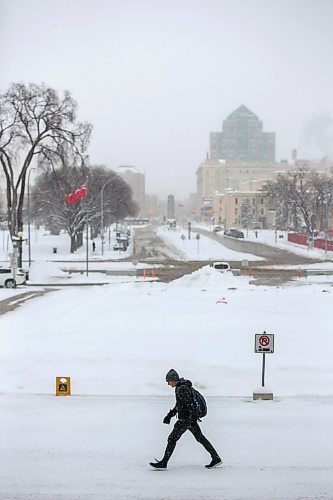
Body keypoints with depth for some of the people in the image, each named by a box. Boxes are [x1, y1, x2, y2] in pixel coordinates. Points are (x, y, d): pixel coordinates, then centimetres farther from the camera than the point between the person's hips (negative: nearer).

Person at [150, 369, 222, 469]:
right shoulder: (179, 387, 15)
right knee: (200, 438, 13)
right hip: (191, 419, 10)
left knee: (172, 439, -4)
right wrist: (169, 415, 22)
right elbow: (178, 405, 23)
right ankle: (216, 458, 16)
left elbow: (189, 404, -23)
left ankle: (163, 463, 2)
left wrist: (193, 418, -25)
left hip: (186, 419, -10)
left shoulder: (182, 389, -18)